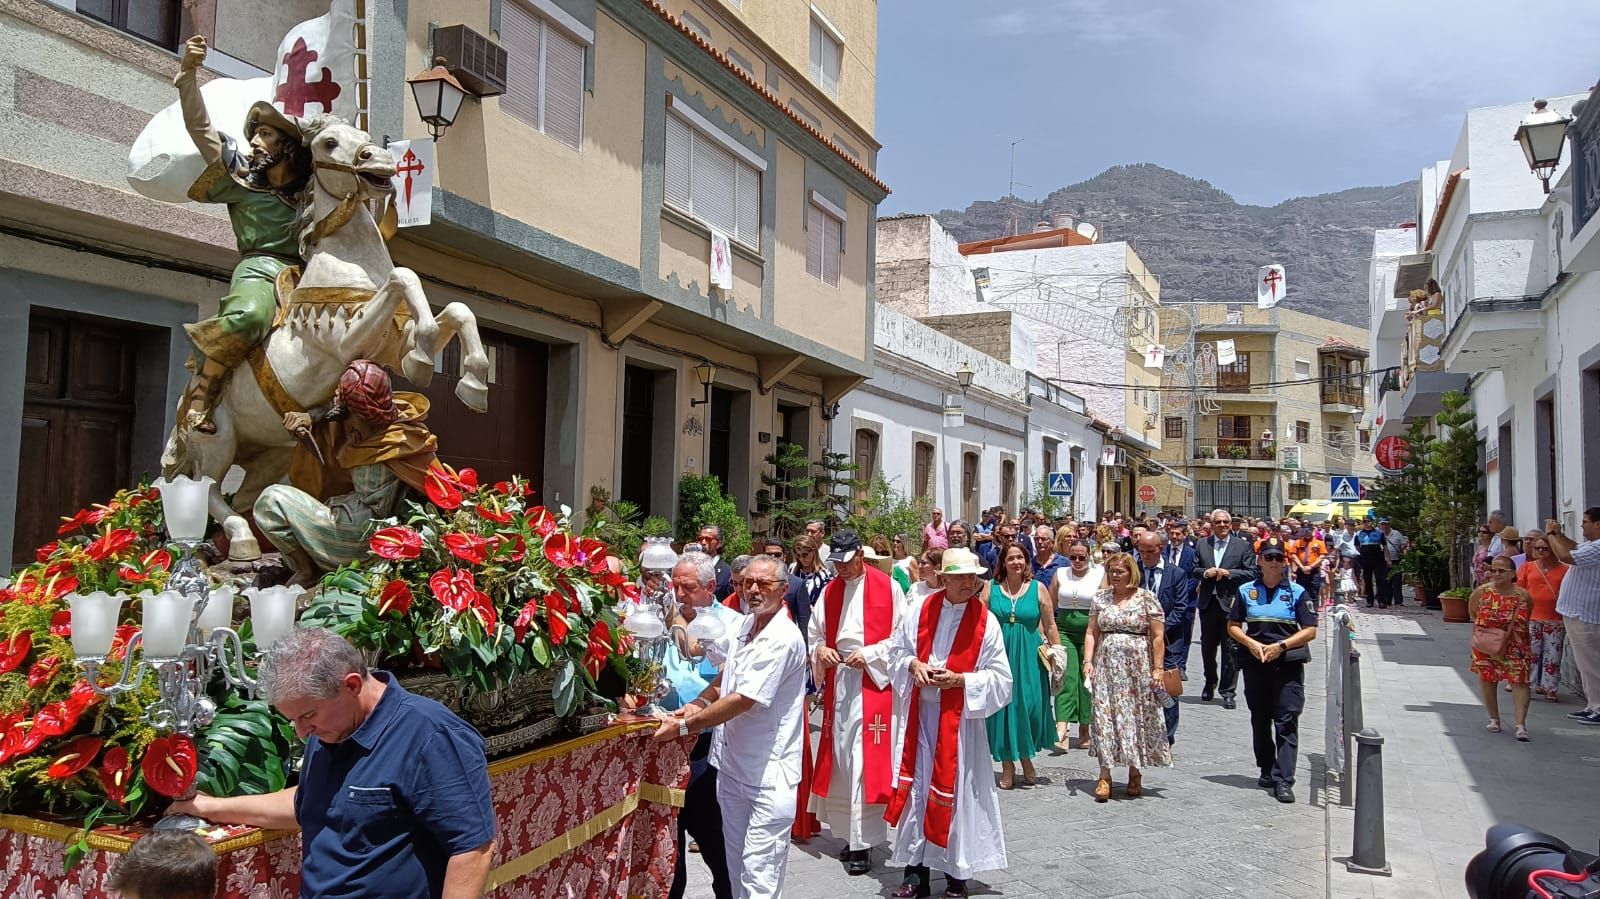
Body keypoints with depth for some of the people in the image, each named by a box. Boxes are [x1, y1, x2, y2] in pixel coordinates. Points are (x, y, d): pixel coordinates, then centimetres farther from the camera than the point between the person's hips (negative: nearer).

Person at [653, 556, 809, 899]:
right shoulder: (744, 625, 7)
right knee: (735, 860, 17)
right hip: (731, 764, 8)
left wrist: (683, 725, -18)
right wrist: (700, 704, 2)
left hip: (767, 772, -8)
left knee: (759, 871, -5)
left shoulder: (782, 639, -19)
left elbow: (743, 701, -23)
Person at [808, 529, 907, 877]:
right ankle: (849, 832, 20)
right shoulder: (830, 591, 10)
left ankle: (862, 842, -3)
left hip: (874, 682, -5)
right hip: (838, 682, 5)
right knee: (839, 755, 8)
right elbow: (815, 634, 17)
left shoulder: (887, 587, -5)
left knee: (865, 759, -8)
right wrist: (820, 650, -4)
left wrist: (870, 655, -14)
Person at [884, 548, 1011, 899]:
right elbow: (897, 649, 12)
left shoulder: (986, 622, -7)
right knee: (917, 788, 7)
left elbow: (999, 677, -5)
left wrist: (961, 680, -17)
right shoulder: (922, 611, 1)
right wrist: (913, 664, -8)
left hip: (959, 718, -3)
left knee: (956, 793, 4)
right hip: (920, 714, 3)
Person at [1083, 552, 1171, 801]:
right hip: (1106, 667, 2)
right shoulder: (1101, 598, 8)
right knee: (1105, 718, -2)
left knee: (1136, 718, 4)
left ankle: (1135, 774, 17)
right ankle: (1105, 776, 0)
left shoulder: (1147, 598, -1)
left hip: (1138, 667, -2)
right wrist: (1088, 661, -4)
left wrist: (1157, 669, -8)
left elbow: (1158, 637, -2)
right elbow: (1091, 633, 8)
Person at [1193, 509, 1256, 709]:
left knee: (1229, 647, -1)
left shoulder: (1243, 546, 1)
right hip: (1208, 602, 3)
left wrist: (1228, 573, -15)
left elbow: (1251, 573, -5)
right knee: (1207, 646, 14)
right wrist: (1205, 572, -10)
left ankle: (1227, 691, 8)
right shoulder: (1202, 544, 8)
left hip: (1230, 602, -3)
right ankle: (1210, 683, 34)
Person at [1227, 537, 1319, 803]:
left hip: (1288, 663, -3)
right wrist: (1251, 644, -10)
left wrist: (1281, 646, -15)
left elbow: (1310, 630, -3)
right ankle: (1267, 770, 27)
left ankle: (1283, 780, -9)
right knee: (1260, 720, 12)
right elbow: (1233, 626, 8)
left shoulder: (1297, 592, 1)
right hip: (1255, 663, 3)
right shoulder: (1246, 591, 6)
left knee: (1287, 722, -8)